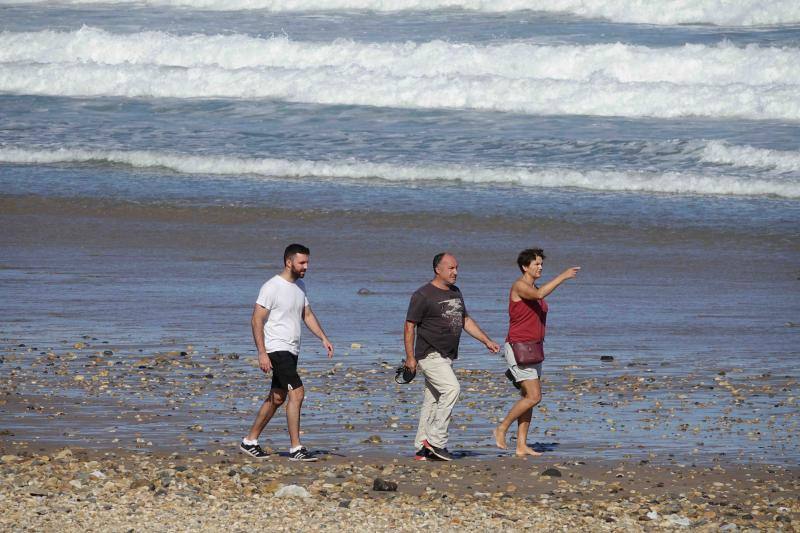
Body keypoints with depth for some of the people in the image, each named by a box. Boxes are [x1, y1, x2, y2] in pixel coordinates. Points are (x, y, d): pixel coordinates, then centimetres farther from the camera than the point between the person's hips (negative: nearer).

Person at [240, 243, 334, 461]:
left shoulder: (300, 286, 13)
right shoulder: (272, 287, -14)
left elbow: (307, 315, 21)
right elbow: (257, 320, -15)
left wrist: (324, 338, 7)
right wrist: (262, 353, -20)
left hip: (292, 351, 9)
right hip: (277, 350, -9)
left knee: (277, 398, 13)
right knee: (297, 393, -16)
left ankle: (250, 441, 23)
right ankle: (296, 448, -15)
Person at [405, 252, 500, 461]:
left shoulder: (455, 293, 15)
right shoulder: (423, 295, -10)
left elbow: (466, 321, 25)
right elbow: (410, 326, -9)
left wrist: (487, 341, 17)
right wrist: (410, 357, -14)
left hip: (447, 357, 8)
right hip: (430, 355, -8)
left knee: (433, 400, 8)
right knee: (451, 389, -23)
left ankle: (422, 448, 11)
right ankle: (436, 440, -21)